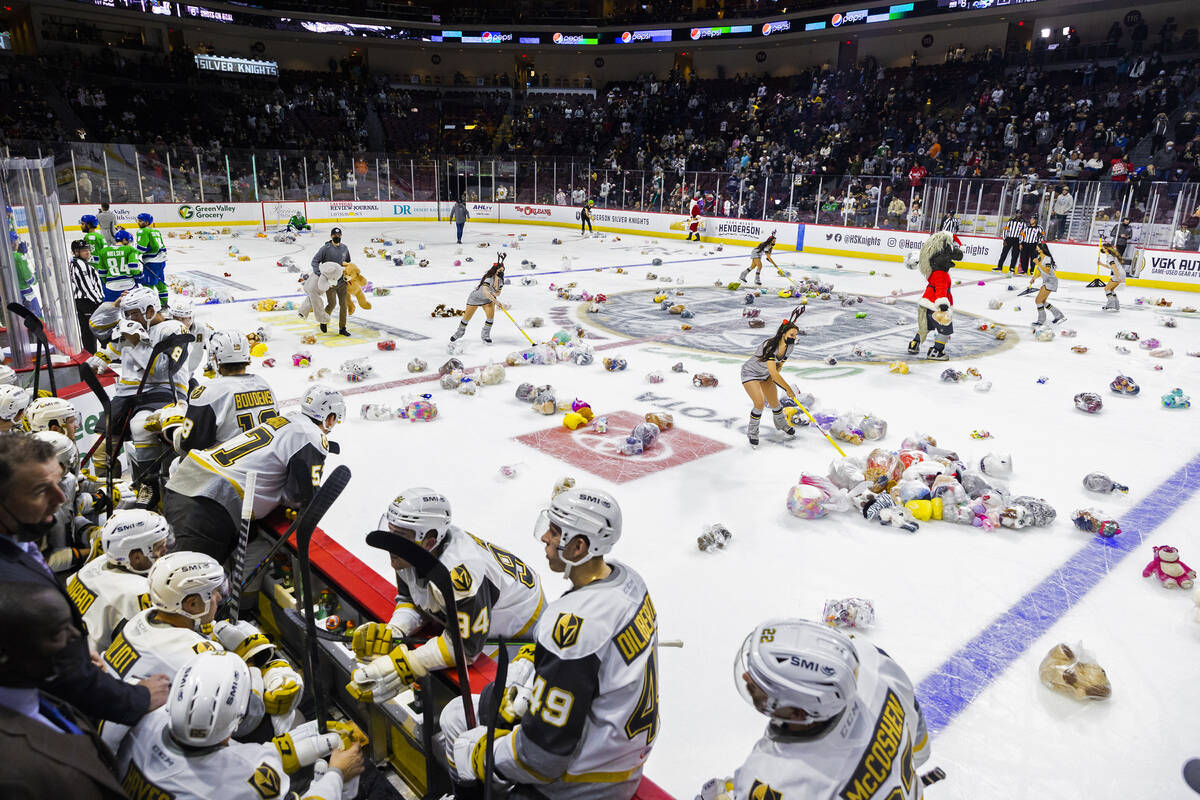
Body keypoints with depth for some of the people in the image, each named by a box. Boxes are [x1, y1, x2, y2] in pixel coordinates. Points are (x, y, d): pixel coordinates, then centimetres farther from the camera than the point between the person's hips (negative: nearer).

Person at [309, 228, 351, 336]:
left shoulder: (344, 248, 8)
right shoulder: (325, 248, -7)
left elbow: (348, 262, 23)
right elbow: (315, 261, -9)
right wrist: (318, 272, -24)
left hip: (342, 281, 4)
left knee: (343, 304, 2)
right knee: (332, 303, -9)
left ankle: (342, 328, 11)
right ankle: (323, 321, 19)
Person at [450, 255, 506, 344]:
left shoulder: (500, 280, -11)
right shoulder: (489, 278, -33)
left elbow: (498, 293, -3)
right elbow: (485, 291, -45)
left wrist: (494, 294, -26)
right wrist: (494, 300, -52)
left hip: (488, 299, 5)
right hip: (476, 297, -5)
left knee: (491, 315, -15)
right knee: (467, 317, 3)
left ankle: (485, 335, 4)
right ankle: (460, 332, 29)